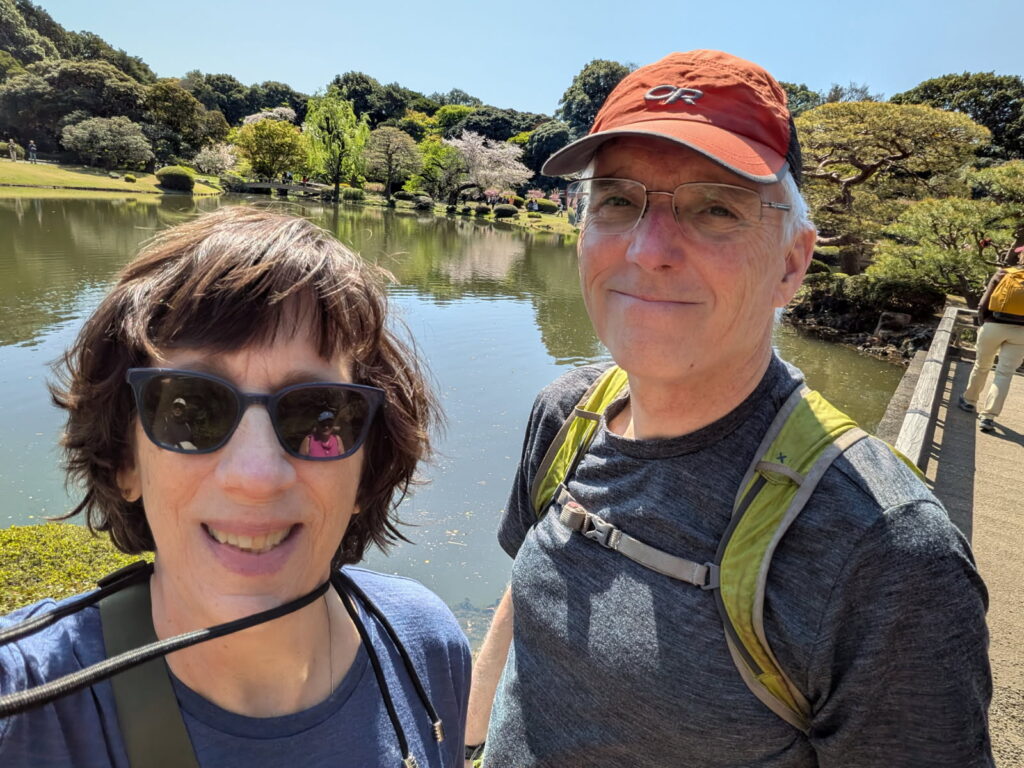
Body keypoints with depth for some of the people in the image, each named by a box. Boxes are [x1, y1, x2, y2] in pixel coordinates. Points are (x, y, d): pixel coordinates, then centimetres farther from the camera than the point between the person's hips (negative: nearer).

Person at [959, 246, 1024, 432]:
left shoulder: (1003, 274, 0)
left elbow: (983, 304, -2)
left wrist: (983, 323, 12)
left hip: (994, 326, 0)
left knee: (981, 366, 19)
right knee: (1004, 374, 2)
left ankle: (969, 401, 35)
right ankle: (988, 416, -4)